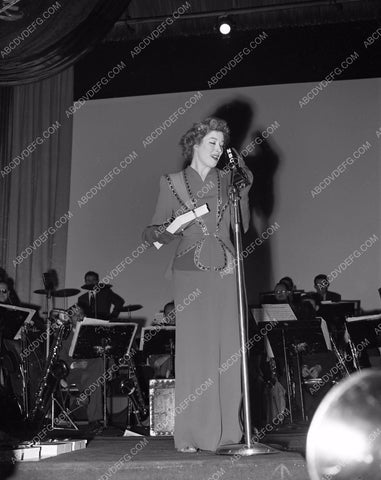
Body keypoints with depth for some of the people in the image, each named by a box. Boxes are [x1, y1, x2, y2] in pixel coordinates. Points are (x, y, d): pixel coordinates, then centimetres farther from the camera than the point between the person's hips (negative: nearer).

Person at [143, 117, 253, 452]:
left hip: (225, 271, 3)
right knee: (193, 349, -6)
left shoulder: (227, 181, 14)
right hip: (190, 272, -2)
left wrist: (244, 190, 1)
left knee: (227, 350, 0)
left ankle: (225, 430, 8)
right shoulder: (172, 183, 7)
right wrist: (162, 234, -15)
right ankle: (191, 434, 1)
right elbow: (153, 231, 7)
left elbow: (242, 227, 8)